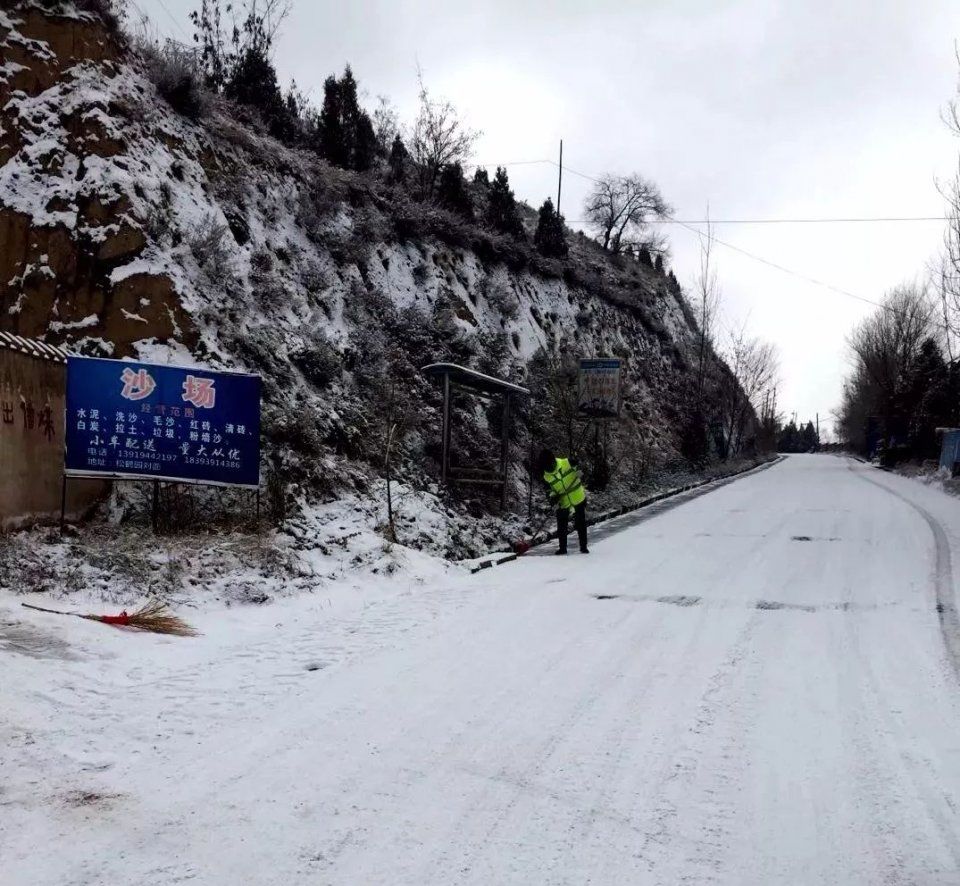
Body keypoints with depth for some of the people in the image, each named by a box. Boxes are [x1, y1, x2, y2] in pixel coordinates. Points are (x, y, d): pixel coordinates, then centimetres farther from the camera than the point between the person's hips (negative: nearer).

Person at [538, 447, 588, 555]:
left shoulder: (567, 463, -19)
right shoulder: (546, 477, -9)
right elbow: (552, 489, 2)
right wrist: (553, 497, -18)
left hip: (579, 498, -2)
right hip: (563, 503, 2)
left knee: (581, 525, 6)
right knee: (561, 527, 4)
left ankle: (583, 547, 19)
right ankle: (562, 548, 18)